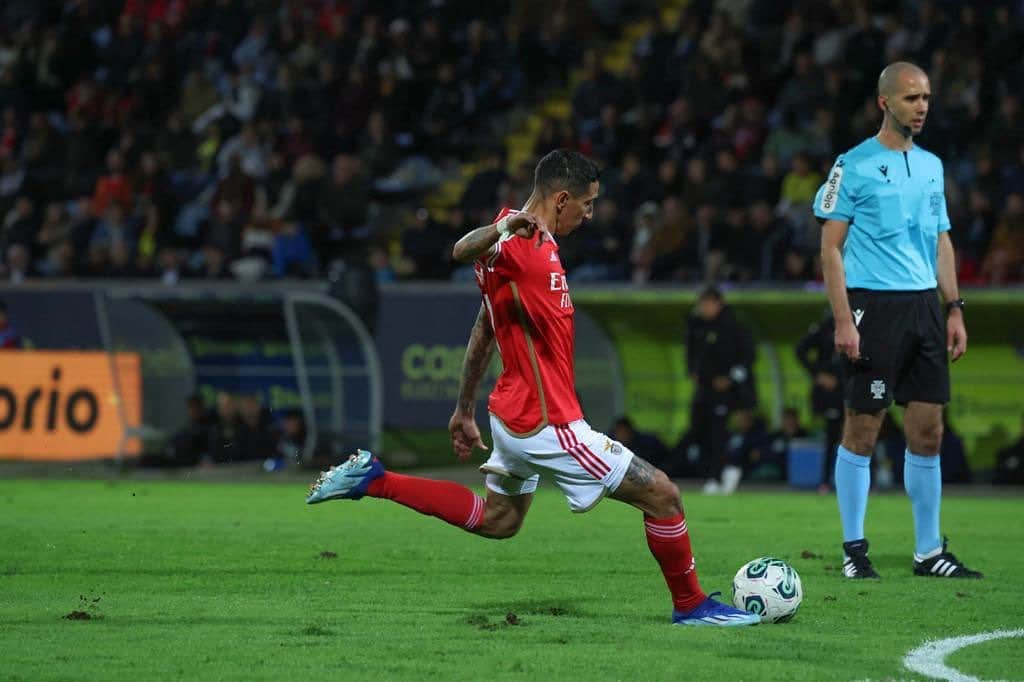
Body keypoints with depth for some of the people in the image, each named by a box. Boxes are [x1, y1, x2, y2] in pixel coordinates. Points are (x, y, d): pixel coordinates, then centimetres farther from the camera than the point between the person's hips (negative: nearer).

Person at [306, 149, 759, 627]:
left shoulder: (535, 244, 13)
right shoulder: (518, 244, -18)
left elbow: (483, 332, 19)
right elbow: (464, 251, -41)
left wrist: (465, 412, 24)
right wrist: (503, 228, -63)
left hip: (515, 415, 11)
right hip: (547, 423, -11)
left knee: (497, 520, 25)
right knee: (660, 494, -6)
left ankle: (371, 480, 20)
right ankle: (691, 605, 9)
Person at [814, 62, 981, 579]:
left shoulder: (931, 165, 15)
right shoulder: (853, 166, -4)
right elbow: (831, 247, -5)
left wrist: (954, 309, 13)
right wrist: (843, 320, -13)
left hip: (924, 304, 6)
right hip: (873, 304, -6)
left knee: (928, 431, 5)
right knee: (862, 431, -3)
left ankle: (929, 551, 12)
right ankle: (854, 547, 6)